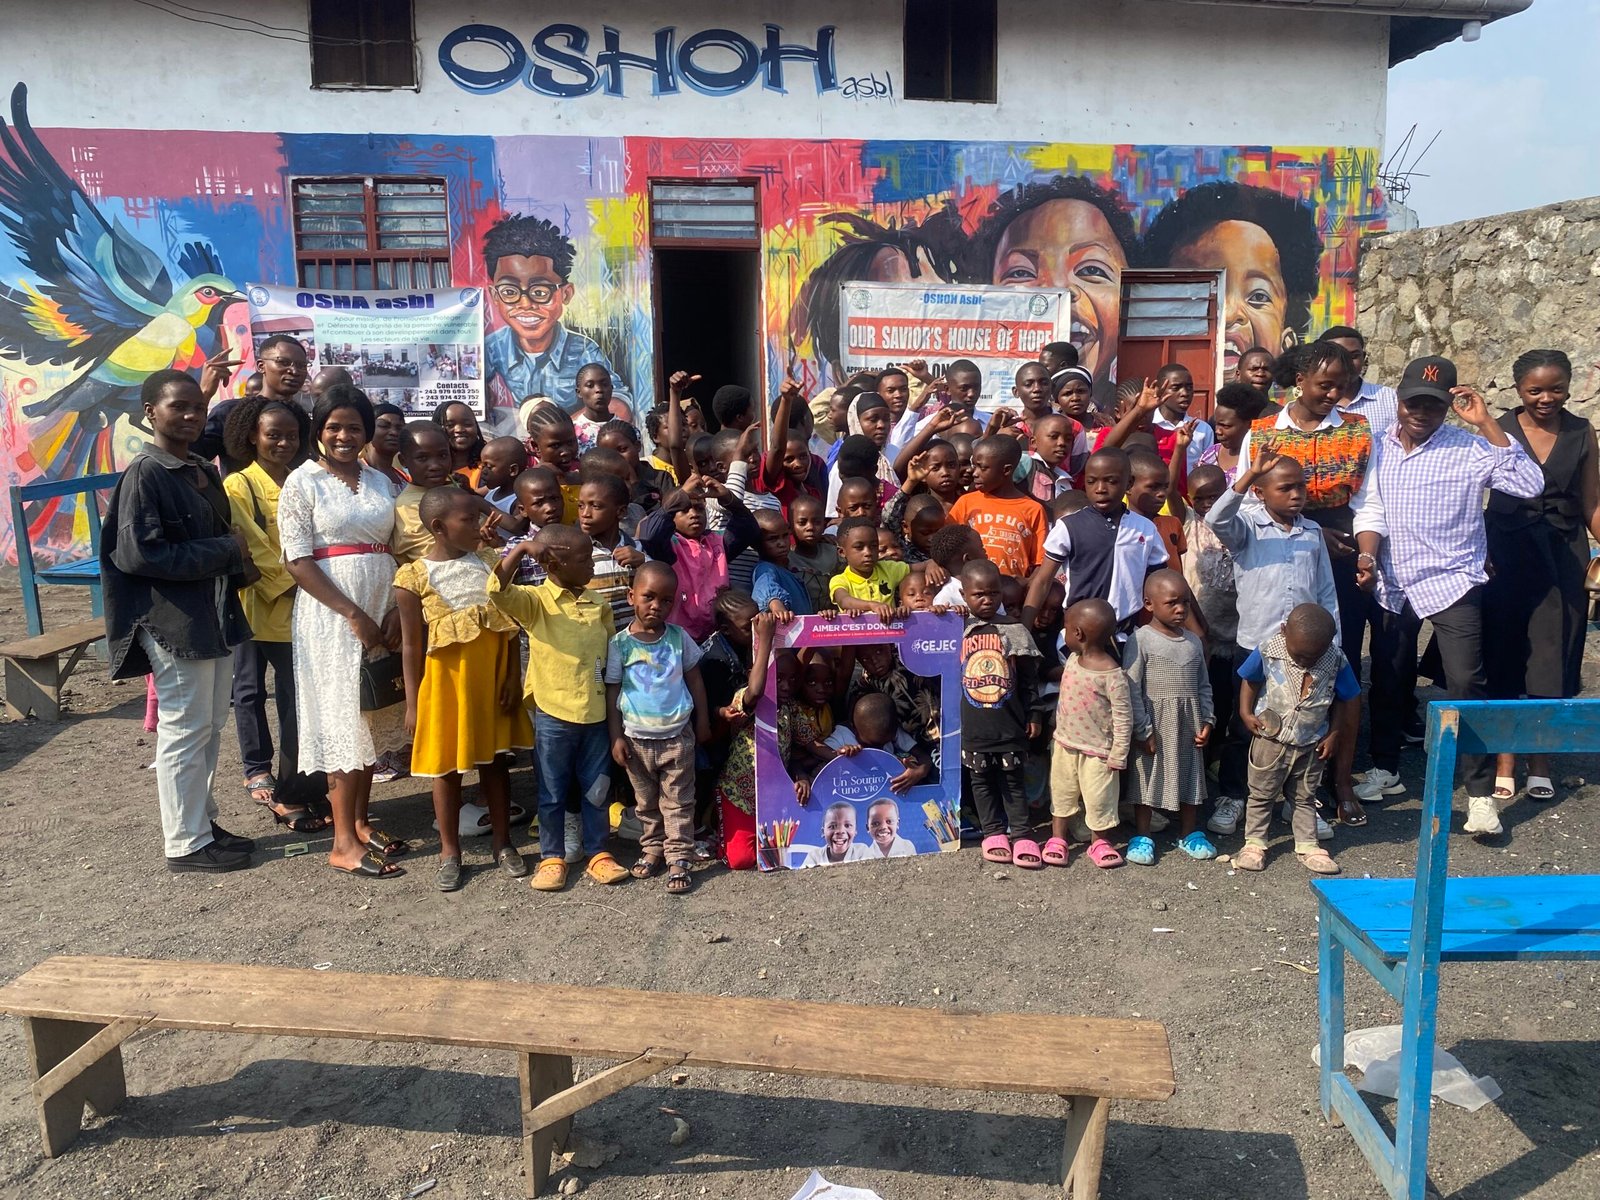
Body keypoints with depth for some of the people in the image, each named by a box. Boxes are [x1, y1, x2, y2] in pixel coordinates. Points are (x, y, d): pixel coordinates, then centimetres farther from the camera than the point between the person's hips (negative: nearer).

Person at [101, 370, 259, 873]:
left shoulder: (205, 471, 11)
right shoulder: (145, 475, -13)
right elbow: (138, 554, -20)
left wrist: (239, 566, 0)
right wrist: (225, 552, -17)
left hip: (216, 615, 8)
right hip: (175, 621, -8)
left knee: (210, 727, 15)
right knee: (185, 731, 0)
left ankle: (202, 821, 28)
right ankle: (186, 843, 12)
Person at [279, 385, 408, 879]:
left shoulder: (379, 481, 11)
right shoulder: (302, 482, -4)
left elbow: (396, 551, 9)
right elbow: (298, 561, -10)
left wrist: (395, 611, -5)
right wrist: (353, 614, -16)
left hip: (381, 612, 5)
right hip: (330, 614, -5)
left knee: (372, 718, 10)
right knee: (343, 721, -3)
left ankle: (361, 822, 23)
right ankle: (343, 842, 5)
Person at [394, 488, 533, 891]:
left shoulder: (491, 563, 1)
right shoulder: (414, 577, -8)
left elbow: (510, 626, 3)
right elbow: (411, 645, -5)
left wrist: (512, 678, -4)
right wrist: (412, 703, -5)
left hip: (493, 678, 3)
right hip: (447, 681, -3)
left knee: (496, 760, 12)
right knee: (447, 766, 8)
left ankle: (502, 842, 26)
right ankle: (450, 851, 23)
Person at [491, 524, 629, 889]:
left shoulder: (598, 604, 5)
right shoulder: (535, 602, -9)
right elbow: (498, 590, -28)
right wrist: (521, 549, -32)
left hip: (595, 715, 4)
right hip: (553, 716, -4)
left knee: (596, 789, 13)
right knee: (552, 793, 10)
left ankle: (598, 854, 27)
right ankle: (552, 858, 24)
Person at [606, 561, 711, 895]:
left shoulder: (679, 637, -2)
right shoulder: (620, 644, -7)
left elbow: (694, 680, 8)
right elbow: (611, 692, -3)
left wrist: (702, 722, 7)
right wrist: (616, 738, -6)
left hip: (677, 736, 0)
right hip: (637, 738, 0)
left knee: (678, 802, 5)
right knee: (646, 802, 15)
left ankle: (679, 858, 11)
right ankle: (652, 849, 31)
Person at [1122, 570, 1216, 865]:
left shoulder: (1193, 642, 7)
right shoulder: (1140, 640, -11)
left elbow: (1203, 685, 14)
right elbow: (1132, 689, -14)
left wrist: (1207, 720, 3)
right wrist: (1143, 730, -16)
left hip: (1189, 724, 6)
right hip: (1155, 723, -5)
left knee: (1190, 774, 15)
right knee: (1148, 778, 4)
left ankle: (1189, 834, 31)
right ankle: (1142, 837, 17)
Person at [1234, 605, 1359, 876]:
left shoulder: (1336, 660, -15)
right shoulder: (1267, 651, -19)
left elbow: (1342, 700, -1)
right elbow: (1249, 680, -2)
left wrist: (1333, 734, -1)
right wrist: (1246, 713, -10)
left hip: (1312, 744, 1)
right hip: (1271, 739, -1)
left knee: (1305, 797, 17)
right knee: (1261, 794, 11)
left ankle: (1307, 846, 28)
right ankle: (1254, 843, 22)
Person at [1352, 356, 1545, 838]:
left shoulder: (1472, 448, -8)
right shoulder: (1379, 446, 3)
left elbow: (1529, 485, -20)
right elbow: (1371, 510, 4)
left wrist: (1485, 421, -22)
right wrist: (1367, 556, -14)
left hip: (1451, 583, -4)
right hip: (1392, 585, 4)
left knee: (1466, 684, -7)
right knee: (1387, 680, 14)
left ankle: (1480, 793, 3)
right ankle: (1384, 767, 33)